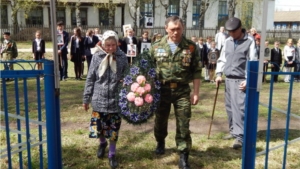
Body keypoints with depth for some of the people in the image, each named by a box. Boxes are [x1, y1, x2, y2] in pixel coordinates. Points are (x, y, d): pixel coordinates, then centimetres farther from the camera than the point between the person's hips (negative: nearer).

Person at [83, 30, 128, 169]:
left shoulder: (122, 58, -4)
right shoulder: (97, 57, -3)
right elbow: (90, 79, 2)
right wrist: (86, 99, 3)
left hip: (116, 100, 0)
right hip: (99, 100, 1)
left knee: (114, 128, 9)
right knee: (99, 126, 13)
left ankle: (112, 154, 28)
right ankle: (102, 143, 45)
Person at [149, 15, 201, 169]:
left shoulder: (191, 47, -2)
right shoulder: (157, 47, 0)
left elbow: (196, 71, 0)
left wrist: (196, 92, -3)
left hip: (182, 90, -1)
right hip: (162, 89, 2)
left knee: (183, 125, 1)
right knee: (160, 120, 18)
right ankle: (160, 142, 46)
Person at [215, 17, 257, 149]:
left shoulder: (249, 41, -5)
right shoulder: (227, 41, 12)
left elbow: (252, 62, -9)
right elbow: (222, 59, 17)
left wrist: (247, 80, -15)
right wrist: (219, 74, 5)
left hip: (240, 81, -6)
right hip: (228, 79, 6)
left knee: (239, 108, -10)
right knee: (229, 107, 11)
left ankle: (239, 136, -7)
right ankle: (233, 131, 24)